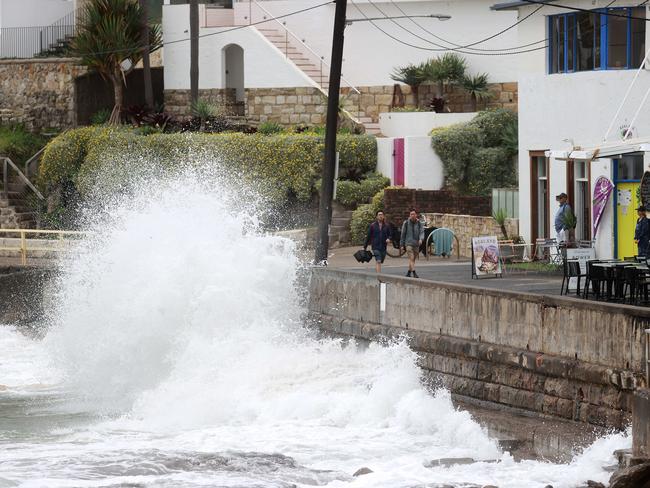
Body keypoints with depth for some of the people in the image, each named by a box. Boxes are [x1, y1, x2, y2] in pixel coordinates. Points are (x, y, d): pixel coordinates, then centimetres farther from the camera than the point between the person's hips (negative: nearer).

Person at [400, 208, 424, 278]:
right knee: (411, 258, -15)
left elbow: (422, 232, -6)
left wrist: (421, 239, -28)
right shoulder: (406, 223, 0)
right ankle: (414, 273, -23)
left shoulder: (419, 223, 4)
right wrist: (401, 245, 4)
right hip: (408, 243, -3)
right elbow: (403, 234, 4)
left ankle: (409, 273, 23)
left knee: (413, 259, 9)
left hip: (416, 244, 3)